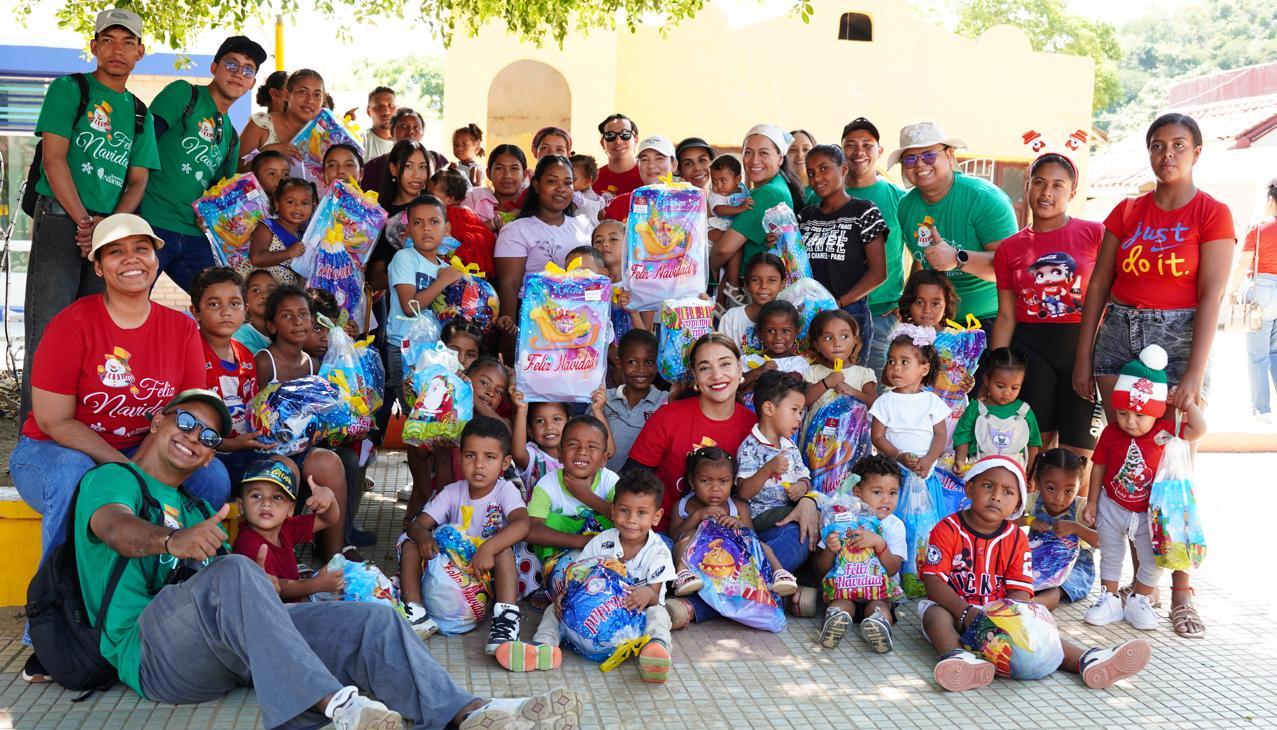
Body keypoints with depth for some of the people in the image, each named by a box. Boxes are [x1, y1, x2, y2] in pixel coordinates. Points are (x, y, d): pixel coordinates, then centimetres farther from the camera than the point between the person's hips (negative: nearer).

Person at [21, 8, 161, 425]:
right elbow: (53, 159, -5)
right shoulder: (69, 89, 5)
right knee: (47, 332, -8)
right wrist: (84, 222, -13)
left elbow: (138, 180, 10)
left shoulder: (140, 114, 18)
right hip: (60, 218, -4)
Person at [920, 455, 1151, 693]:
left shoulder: (1016, 538, 5)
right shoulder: (948, 529, -6)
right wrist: (966, 613, -29)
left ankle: (1086, 661, -39)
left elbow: (1021, 590, -2)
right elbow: (934, 581, -15)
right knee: (935, 613, -33)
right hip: (955, 609, -3)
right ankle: (957, 657, -58)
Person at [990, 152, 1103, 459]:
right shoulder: (1009, 248, 9)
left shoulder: (1095, 234, 1)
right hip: (1031, 351, 2)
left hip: (1083, 346, -1)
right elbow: (1006, 316, 9)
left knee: (1078, 451, 1)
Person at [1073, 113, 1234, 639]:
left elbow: (1211, 296, -10)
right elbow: (1097, 287, 8)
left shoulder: (1212, 214, -2)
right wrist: (1083, 359, 3)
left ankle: (1181, 593, 5)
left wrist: (1194, 374, -17)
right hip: (1120, 336, 4)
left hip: (1178, 338, -4)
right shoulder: (1127, 212, 9)